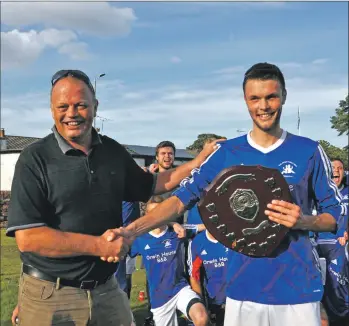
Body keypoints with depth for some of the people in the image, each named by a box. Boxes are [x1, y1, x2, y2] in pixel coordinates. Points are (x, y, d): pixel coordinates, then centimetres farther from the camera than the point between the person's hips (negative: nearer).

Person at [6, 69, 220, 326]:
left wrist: (201, 161, 11)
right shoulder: (35, 159, -12)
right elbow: (27, 238, -19)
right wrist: (99, 245, -20)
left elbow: (150, 185, 19)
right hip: (50, 297, -4)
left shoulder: (114, 152, 3)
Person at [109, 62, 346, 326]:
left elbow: (336, 214, 4)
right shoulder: (227, 152, 0)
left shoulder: (309, 151, -2)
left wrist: (304, 221, -18)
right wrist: (130, 231, -19)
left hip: (298, 289, -1)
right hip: (243, 288, 1)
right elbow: (182, 198, -6)